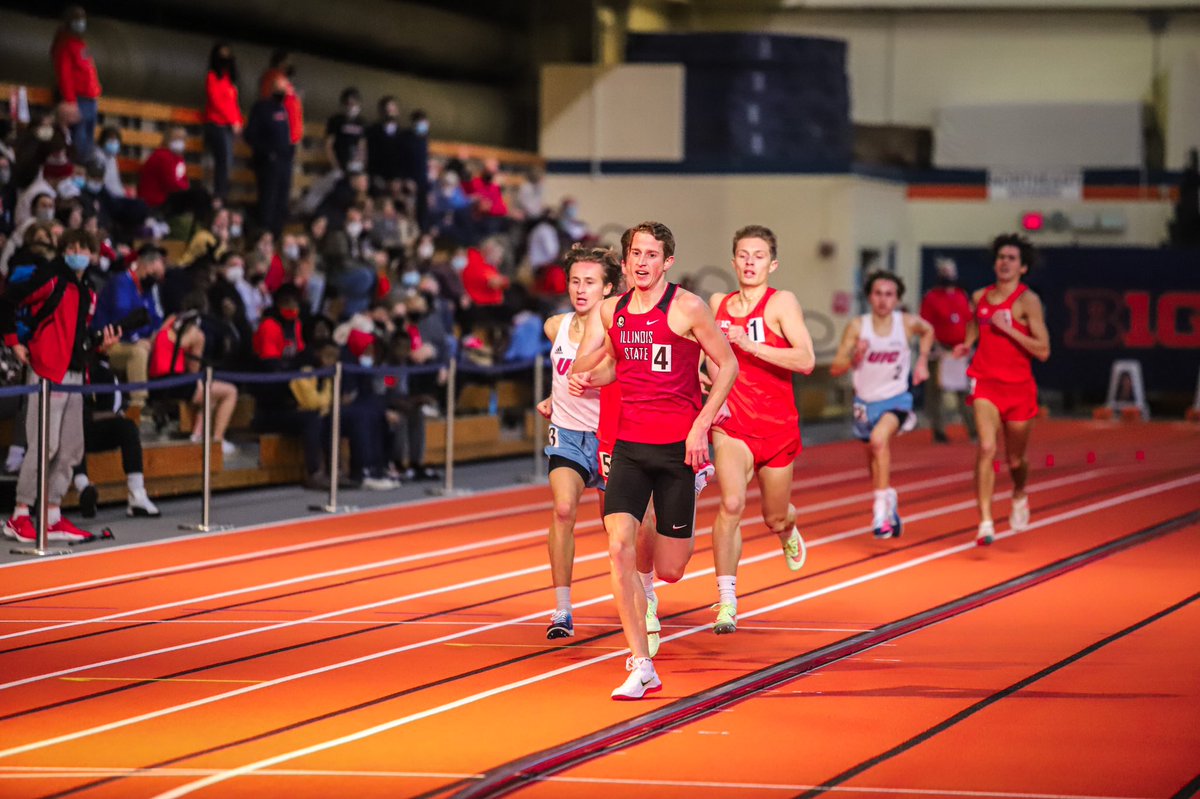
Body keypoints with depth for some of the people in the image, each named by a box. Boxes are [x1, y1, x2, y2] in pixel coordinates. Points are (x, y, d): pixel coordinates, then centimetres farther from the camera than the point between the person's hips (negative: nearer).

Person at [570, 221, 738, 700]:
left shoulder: (687, 308, -7)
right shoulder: (611, 310, 8)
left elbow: (728, 364, -3)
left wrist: (701, 426, -12)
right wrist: (587, 377, -2)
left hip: (678, 445, -3)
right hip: (629, 445, 3)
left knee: (669, 570, 4)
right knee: (619, 546, -16)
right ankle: (642, 668, -11)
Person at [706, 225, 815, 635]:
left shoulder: (781, 303, -8)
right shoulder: (718, 304, 5)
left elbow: (806, 360, -21)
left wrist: (749, 344, -27)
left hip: (778, 425, -1)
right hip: (732, 426, 1)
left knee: (775, 519, 14)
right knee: (731, 503, -23)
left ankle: (787, 529, 54)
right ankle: (726, 600, -20)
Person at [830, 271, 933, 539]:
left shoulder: (907, 323, -11)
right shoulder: (857, 326, -14)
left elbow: (928, 331, 14)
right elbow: (836, 368, -13)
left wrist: (922, 362, 6)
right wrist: (854, 356, -31)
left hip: (896, 398, -2)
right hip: (866, 401, 2)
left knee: (879, 439, -32)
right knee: (876, 462, 17)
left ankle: (883, 504, -27)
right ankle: (890, 508, 41)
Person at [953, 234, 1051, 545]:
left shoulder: (1027, 301, -8)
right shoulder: (980, 297, 6)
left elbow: (1043, 351, -14)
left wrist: (1009, 329, -20)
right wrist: (966, 345, 9)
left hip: (1018, 387, -2)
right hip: (985, 383, 2)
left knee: (1015, 460, 13)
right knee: (986, 448, -19)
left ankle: (1019, 496, 48)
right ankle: (985, 522, -20)